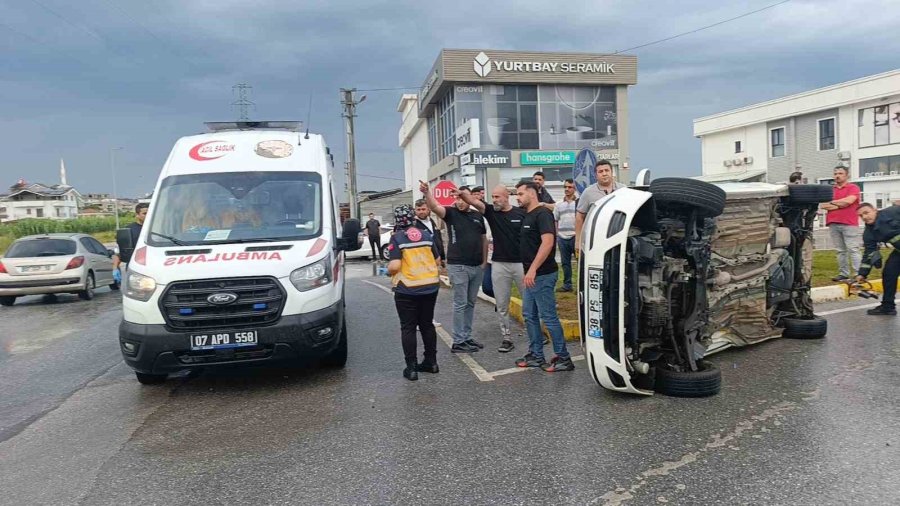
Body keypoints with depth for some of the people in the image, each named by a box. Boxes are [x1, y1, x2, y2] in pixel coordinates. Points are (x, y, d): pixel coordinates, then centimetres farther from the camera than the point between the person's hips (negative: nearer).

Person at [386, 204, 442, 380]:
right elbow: (437, 261, 11)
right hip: (430, 287, 5)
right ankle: (431, 362, 24)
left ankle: (411, 368, 8)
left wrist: (389, 271, 3)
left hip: (407, 290, -5)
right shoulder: (427, 235, 5)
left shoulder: (397, 238, -9)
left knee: (408, 328, 5)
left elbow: (394, 266, -18)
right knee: (427, 324, 17)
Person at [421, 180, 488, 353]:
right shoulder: (451, 213, -4)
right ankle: (458, 342, 4)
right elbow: (435, 207, -23)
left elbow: (484, 239, 17)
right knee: (460, 304, -2)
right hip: (458, 266, -5)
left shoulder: (478, 216, 9)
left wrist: (484, 261, 13)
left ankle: (467, 337, 23)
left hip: (477, 267, 5)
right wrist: (427, 192, -42)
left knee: (470, 303, 13)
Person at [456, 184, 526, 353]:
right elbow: (474, 201, -14)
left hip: (521, 263, -2)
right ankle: (506, 338, 16)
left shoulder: (521, 213, -1)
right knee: (502, 305, 6)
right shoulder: (491, 212, 2)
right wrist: (461, 193, -33)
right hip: (499, 265, 2)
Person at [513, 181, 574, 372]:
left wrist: (533, 269, -28)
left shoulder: (542, 214, -13)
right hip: (531, 275, 10)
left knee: (548, 317, -4)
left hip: (542, 275, -10)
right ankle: (536, 356, 22)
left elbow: (548, 242, -25)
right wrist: (529, 270, 14)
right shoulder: (527, 215, 15)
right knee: (529, 316, 13)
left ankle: (563, 358, 5)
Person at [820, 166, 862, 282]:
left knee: (853, 250, -7)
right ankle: (843, 274, 10)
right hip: (833, 224, 4)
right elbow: (822, 205, 5)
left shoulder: (853, 188, 4)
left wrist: (832, 202, 0)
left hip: (849, 224, -4)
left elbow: (849, 200, -13)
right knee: (840, 251, 7)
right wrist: (840, 205, -4)